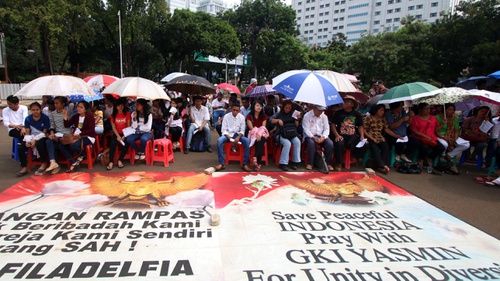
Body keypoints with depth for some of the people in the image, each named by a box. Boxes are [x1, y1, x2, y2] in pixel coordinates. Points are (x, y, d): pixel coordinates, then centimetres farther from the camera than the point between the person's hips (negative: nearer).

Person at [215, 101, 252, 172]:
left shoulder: (242, 117, -5)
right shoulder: (226, 116, -8)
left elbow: (242, 130, -1)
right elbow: (224, 130, -7)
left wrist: (238, 137, -21)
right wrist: (229, 137, -23)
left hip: (238, 134, 1)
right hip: (228, 134, -1)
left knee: (247, 141, -28)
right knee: (219, 140, -32)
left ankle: (245, 164, -21)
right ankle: (221, 163, -24)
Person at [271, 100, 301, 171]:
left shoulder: (292, 114, 13)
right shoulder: (280, 113, 6)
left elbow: (296, 125, 12)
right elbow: (271, 121, -1)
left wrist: (297, 118, -6)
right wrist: (278, 120, -16)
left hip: (291, 134, 3)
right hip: (281, 134, -3)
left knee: (297, 142, -28)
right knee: (287, 143, -33)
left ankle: (295, 162, -18)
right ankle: (283, 163, -25)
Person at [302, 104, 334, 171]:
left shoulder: (324, 116, 10)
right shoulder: (307, 116, -2)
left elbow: (326, 129, 5)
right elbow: (306, 129, -9)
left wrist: (323, 137, -15)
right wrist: (313, 137, -23)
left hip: (321, 136, 3)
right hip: (310, 135, -3)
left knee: (330, 143, -24)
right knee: (311, 143, -37)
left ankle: (328, 163, -11)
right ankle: (310, 163, -24)